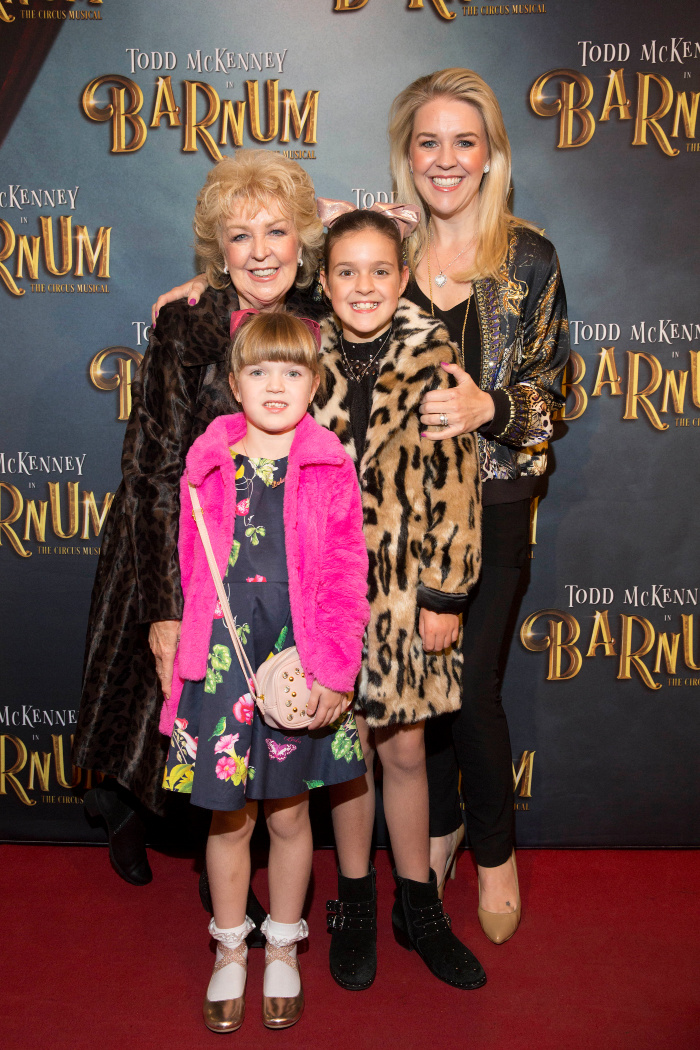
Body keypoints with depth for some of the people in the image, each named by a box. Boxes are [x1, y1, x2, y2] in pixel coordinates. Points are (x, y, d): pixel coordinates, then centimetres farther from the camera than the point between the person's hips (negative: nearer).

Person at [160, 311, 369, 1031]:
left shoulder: (331, 468, -3)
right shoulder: (208, 465, 2)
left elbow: (346, 580, -4)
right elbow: (191, 571, 9)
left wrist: (334, 671, -10)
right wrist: (185, 657, 9)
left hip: (301, 667, -1)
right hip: (222, 661, 1)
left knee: (288, 812, 14)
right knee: (229, 817, 13)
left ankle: (282, 949, 37)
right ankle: (230, 950, 36)